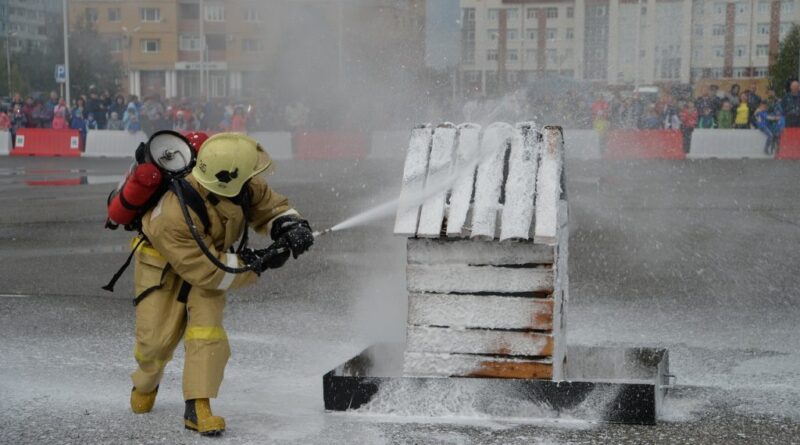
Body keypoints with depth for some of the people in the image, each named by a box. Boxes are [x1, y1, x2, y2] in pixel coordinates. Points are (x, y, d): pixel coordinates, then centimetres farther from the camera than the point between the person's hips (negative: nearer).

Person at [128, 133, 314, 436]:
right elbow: (206, 271, -34)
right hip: (163, 263, -4)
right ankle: (145, 385, 31)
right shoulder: (174, 216, -41)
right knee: (157, 338, -5)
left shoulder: (240, 186, -25)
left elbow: (273, 207, -7)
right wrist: (257, 263, -33)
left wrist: (292, 226, -29)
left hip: (211, 254, 4)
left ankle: (198, 407, -16)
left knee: (206, 321, -19)